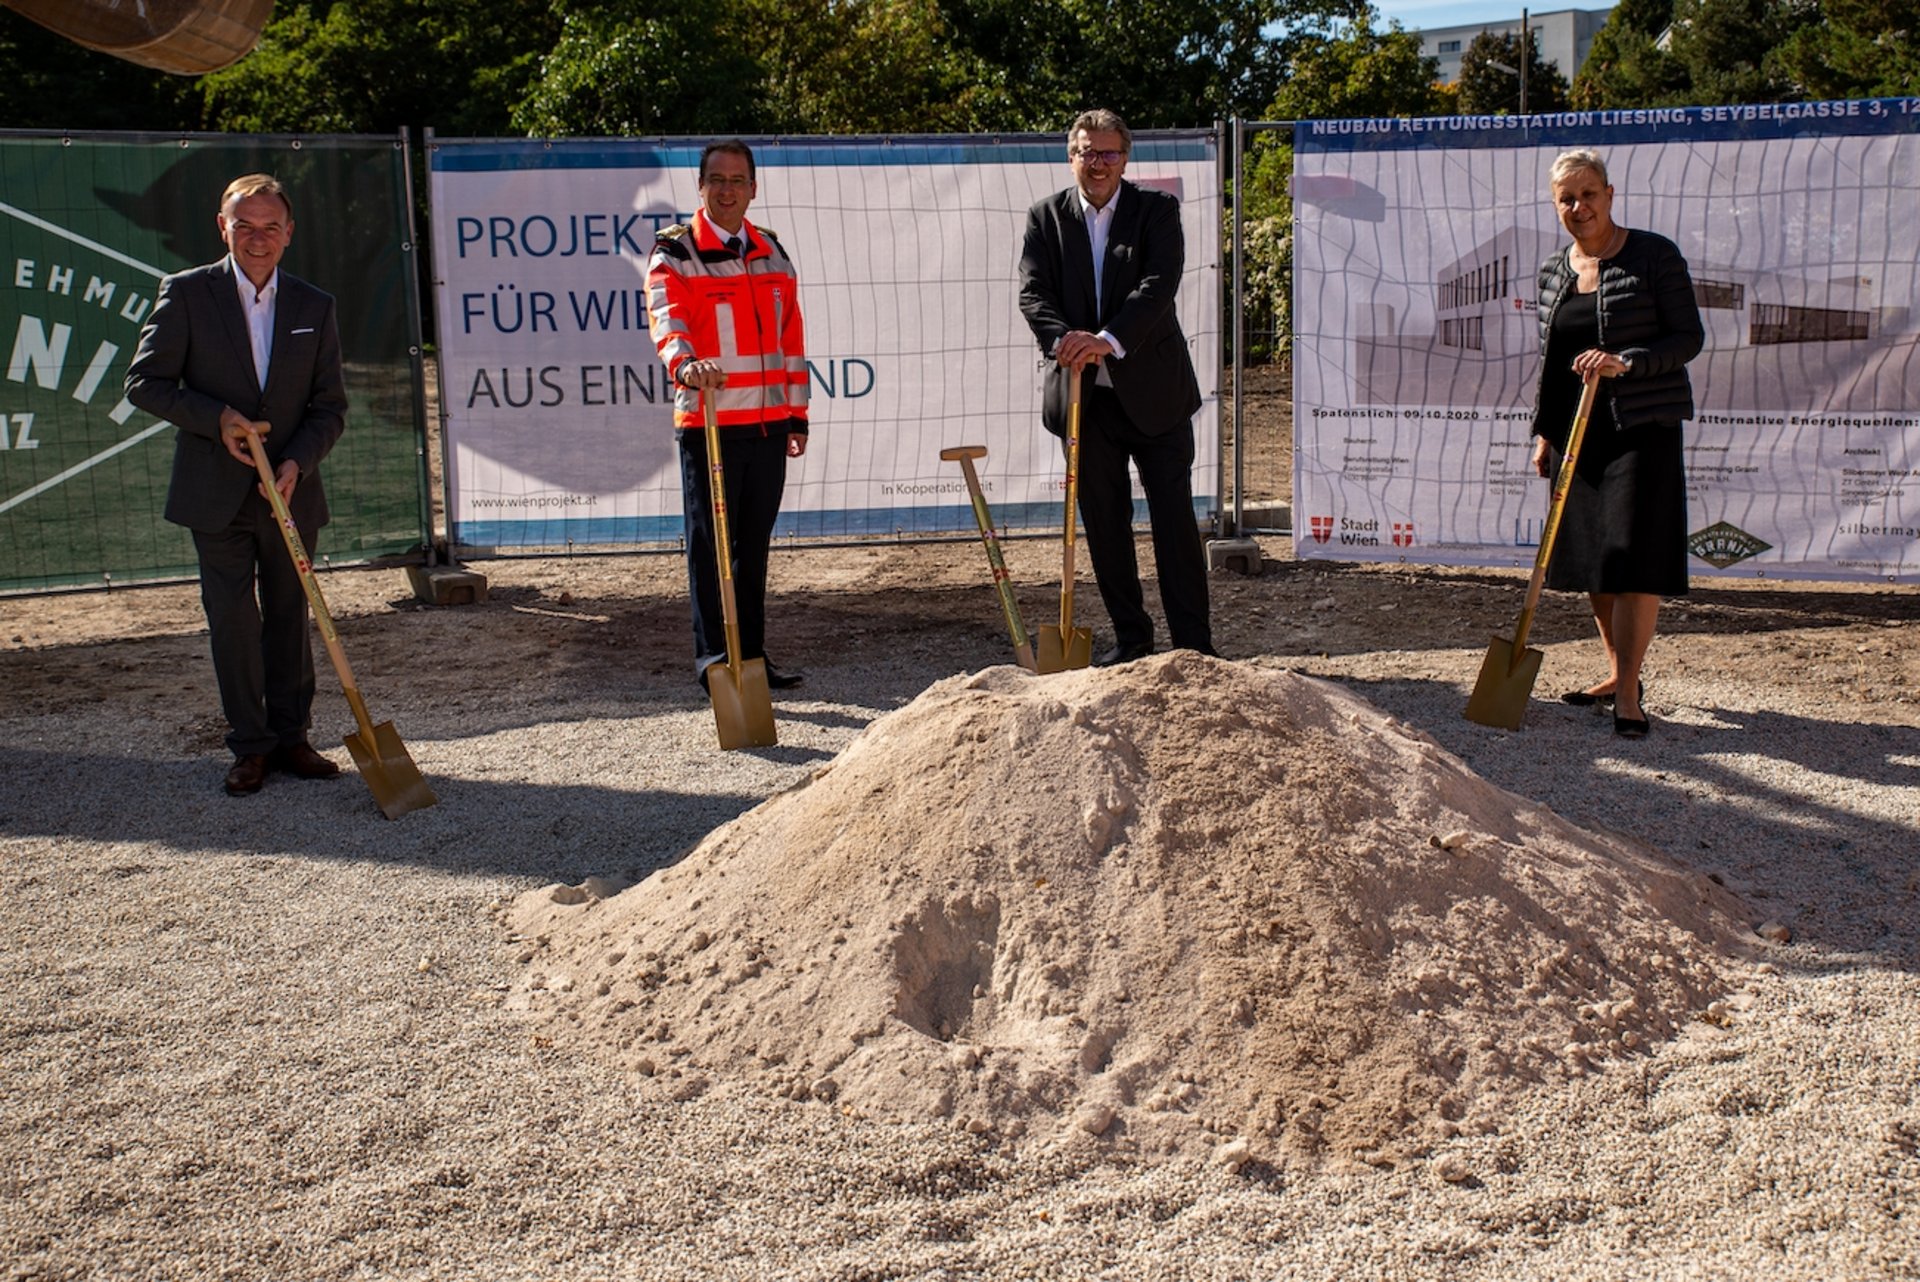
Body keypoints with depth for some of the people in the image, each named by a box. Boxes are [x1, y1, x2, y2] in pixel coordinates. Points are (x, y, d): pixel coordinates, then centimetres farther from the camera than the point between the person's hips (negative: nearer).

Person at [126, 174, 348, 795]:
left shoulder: (314, 306, 5)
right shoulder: (186, 294, -1)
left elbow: (330, 407, 4)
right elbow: (144, 382, -2)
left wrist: (297, 463, -12)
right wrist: (216, 417, -16)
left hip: (290, 492, 2)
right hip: (216, 493, -2)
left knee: (289, 616, 9)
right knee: (232, 620, 2)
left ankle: (290, 737, 21)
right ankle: (250, 746, 12)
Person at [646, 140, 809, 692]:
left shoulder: (771, 251, 16)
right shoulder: (674, 253, 0)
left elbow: (791, 334, 18)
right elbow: (666, 318, -18)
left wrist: (798, 414, 15)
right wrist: (684, 362, -40)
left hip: (768, 422, 5)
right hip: (709, 421, -5)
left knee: (755, 544, 11)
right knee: (710, 542, -3)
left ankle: (752, 654, 19)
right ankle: (713, 655, 3)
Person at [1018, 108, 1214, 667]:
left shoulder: (1156, 210, 0)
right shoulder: (1045, 217, 6)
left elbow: (1160, 284, -15)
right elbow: (1032, 292, -5)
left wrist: (1109, 339, -29)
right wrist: (1064, 338, -25)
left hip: (1153, 389, -2)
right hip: (1086, 395, 2)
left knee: (1174, 516, 0)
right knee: (1104, 521, 8)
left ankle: (1194, 643, 7)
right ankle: (1130, 636, 21)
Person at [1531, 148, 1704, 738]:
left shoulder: (1654, 256, -6)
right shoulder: (1553, 270, 11)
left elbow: (1688, 337, -8)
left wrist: (1625, 363, -24)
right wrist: (1544, 431, 12)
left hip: (1641, 425, -6)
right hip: (1576, 430, 6)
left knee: (1634, 556, -10)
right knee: (1588, 555, 9)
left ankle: (1628, 694, -8)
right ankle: (1619, 672, 24)